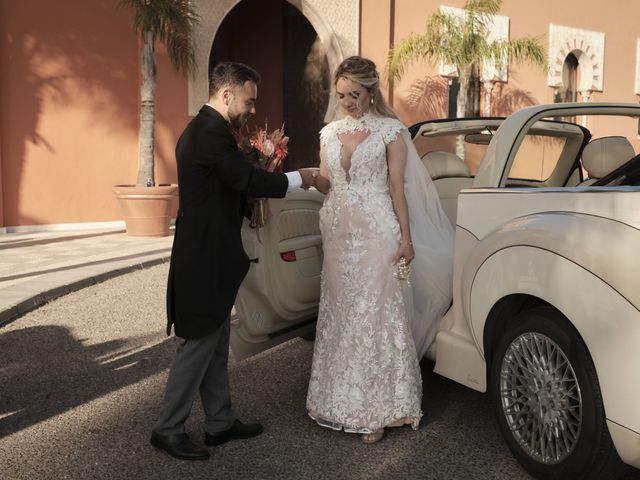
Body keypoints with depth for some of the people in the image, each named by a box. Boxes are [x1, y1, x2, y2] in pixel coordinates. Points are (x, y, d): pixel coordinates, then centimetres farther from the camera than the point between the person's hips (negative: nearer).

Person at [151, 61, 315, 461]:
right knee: (199, 345, 0)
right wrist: (298, 179, -9)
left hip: (205, 255, 11)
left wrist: (261, 175, 5)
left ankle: (221, 422, 27)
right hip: (206, 259, -11)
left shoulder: (201, 129, 15)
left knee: (216, 345, 16)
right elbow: (251, 181, -23)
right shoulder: (212, 133, -18)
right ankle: (169, 429, 13)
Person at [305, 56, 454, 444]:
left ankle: (378, 410, 8)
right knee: (339, 317, 9)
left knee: (376, 316, -3)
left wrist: (406, 238, -9)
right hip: (339, 234, 5)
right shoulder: (330, 133, 11)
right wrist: (311, 177, -6)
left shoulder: (391, 131, -2)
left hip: (377, 234, -5)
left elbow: (397, 188, -4)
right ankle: (340, 401, 21)